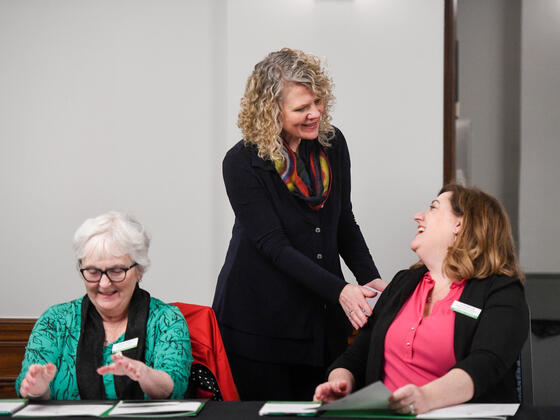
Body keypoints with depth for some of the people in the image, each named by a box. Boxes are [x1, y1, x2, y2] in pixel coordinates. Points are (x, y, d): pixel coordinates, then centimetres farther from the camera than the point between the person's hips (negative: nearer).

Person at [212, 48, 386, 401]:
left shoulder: (332, 144, 2)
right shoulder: (243, 163, -13)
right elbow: (274, 246, -18)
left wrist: (370, 279, -2)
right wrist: (339, 291, -25)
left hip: (322, 319, 5)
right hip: (259, 322, -4)